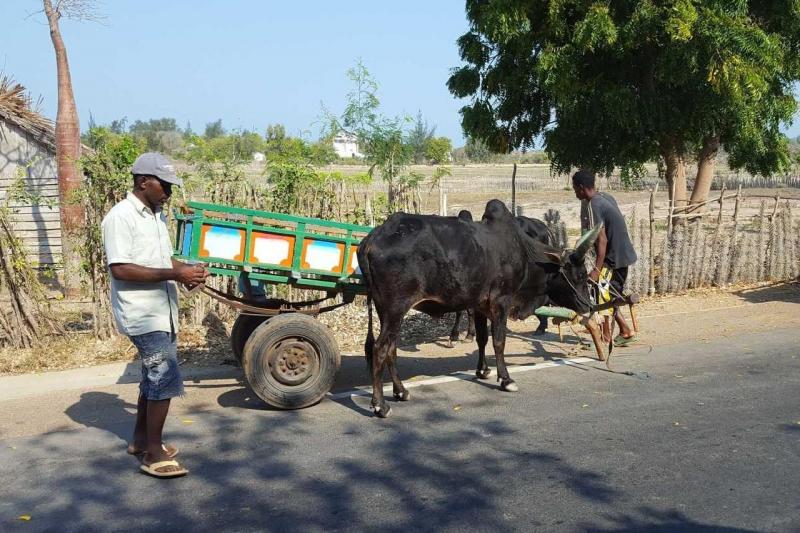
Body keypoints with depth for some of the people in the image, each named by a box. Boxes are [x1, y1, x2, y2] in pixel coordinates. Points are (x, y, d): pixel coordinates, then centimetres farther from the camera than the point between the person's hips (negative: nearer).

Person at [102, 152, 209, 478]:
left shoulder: (157, 215, 12)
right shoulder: (120, 217, -16)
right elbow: (120, 269, -23)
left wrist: (186, 270, 2)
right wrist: (174, 274, -24)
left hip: (162, 312, 9)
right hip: (142, 315, -9)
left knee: (154, 376, 18)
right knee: (166, 380, -10)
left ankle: (140, 439, 33)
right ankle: (153, 455, 0)